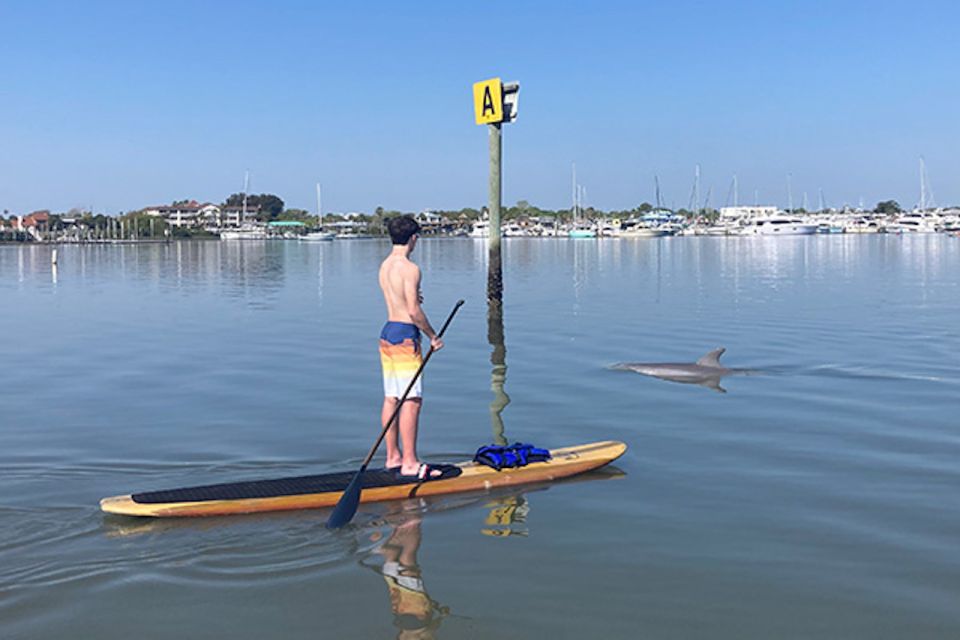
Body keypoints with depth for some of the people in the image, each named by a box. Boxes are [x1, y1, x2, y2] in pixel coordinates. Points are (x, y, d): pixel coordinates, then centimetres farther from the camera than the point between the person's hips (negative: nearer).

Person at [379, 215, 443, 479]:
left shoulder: (385, 266, 11)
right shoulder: (410, 268, -15)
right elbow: (414, 311, -18)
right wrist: (433, 336, -9)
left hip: (387, 331, 9)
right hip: (405, 335, -9)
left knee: (391, 399, 11)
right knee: (412, 400, -6)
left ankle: (393, 457, 18)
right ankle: (409, 463, -5)